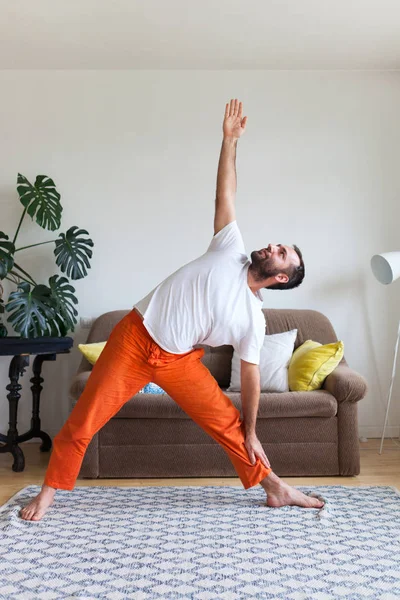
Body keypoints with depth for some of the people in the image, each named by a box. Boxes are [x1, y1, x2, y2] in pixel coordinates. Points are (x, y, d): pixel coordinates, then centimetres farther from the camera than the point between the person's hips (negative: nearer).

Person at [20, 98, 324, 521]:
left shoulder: (253, 320, -4)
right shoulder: (231, 250, -3)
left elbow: (250, 376, 1)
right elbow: (224, 194, -2)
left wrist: (251, 433, 3)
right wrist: (230, 139, -7)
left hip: (177, 360, 1)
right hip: (134, 337, 0)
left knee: (227, 422, 0)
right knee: (83, 421, 1)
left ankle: (275, 488, 19)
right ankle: (49, 491, 20)